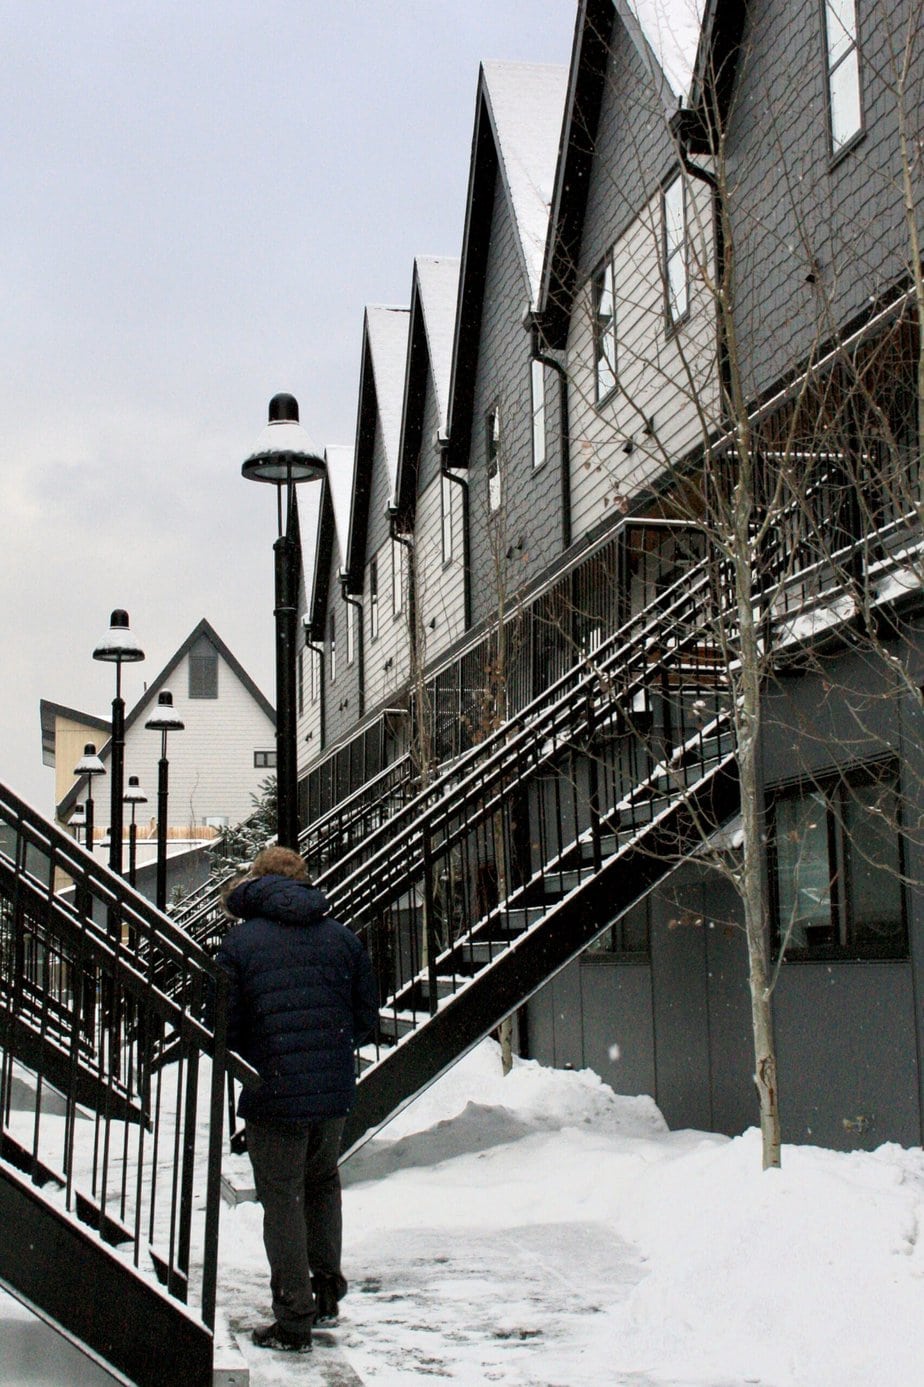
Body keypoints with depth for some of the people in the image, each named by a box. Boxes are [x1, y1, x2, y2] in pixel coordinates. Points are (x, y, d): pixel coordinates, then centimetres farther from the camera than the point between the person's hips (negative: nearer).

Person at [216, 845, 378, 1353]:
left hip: (273, 1095, -4)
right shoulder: (342, 938, 5)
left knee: (282, 1201, 6)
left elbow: (226, 1027, -6)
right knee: (322, 1183, 25)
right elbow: (366, 1017, 7)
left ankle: (294, 1319, 9)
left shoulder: (239, 944, -6)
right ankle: (327, 1288, 27)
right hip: (335, 1091, 4)